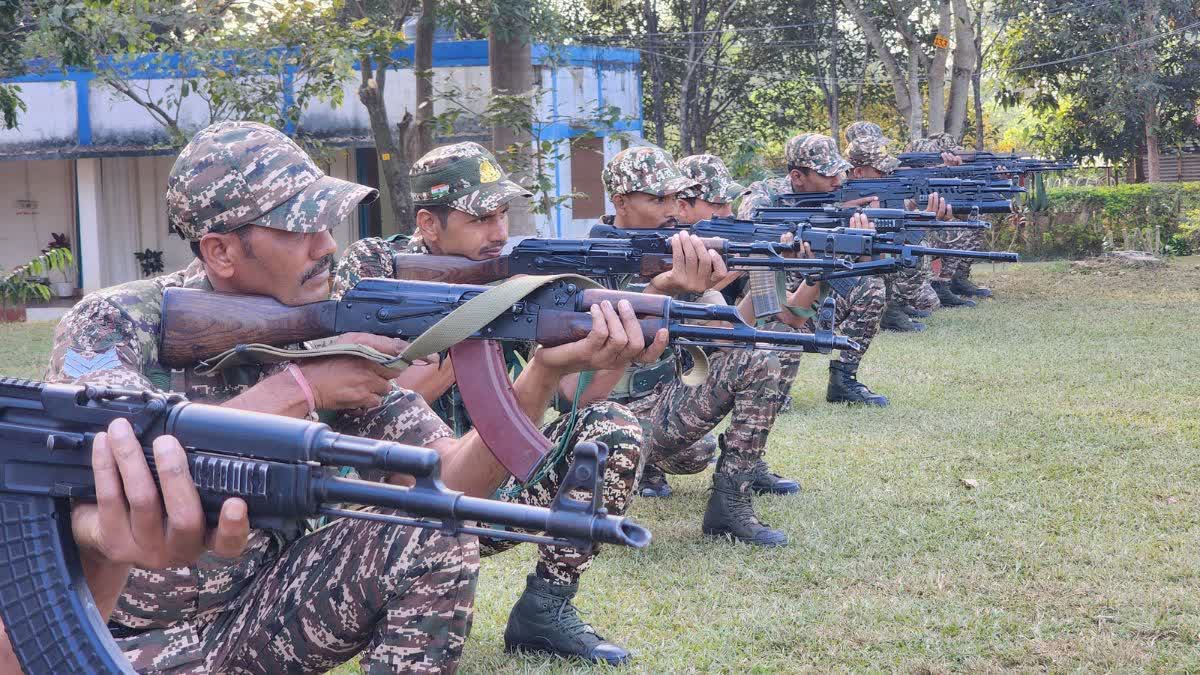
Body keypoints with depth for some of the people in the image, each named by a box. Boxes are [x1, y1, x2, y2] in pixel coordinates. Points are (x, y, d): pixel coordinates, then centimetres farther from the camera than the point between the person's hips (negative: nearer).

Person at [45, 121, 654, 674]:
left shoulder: (331, 335, -4)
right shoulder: (112, 325, -15)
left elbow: (445, 485, -10)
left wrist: (545, 372, -26)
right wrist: (297, 388, -29)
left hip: (251, 613, 4)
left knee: (434, 542, -16)